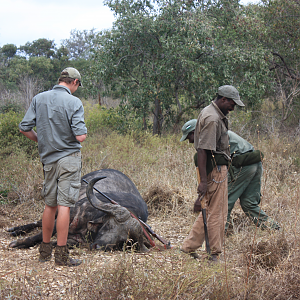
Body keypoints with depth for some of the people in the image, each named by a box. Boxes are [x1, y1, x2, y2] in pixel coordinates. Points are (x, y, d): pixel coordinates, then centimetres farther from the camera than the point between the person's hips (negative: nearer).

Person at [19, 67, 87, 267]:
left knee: (50, 204, 14)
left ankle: (45, 251, 22)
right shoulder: (74, 102, -12)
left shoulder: (39, 99, 4)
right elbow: (80, 136, -19)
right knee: (64, 205, -4)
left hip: (48, 158, 5)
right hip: (68, 158, -5)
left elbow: (24, 128, 3)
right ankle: (62, 254, -1)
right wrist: (84, 133, 4)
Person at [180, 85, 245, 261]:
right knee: (217, 213, -1)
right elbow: (202, 150, -24)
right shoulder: (212, 119, -20)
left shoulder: (216, 115, 14)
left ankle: (189, 247, 18)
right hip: (215, 169, -10)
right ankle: (215, 254, 9)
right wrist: (203, 180, -26)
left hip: (219, 168, 10)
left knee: (210, 210, 15)